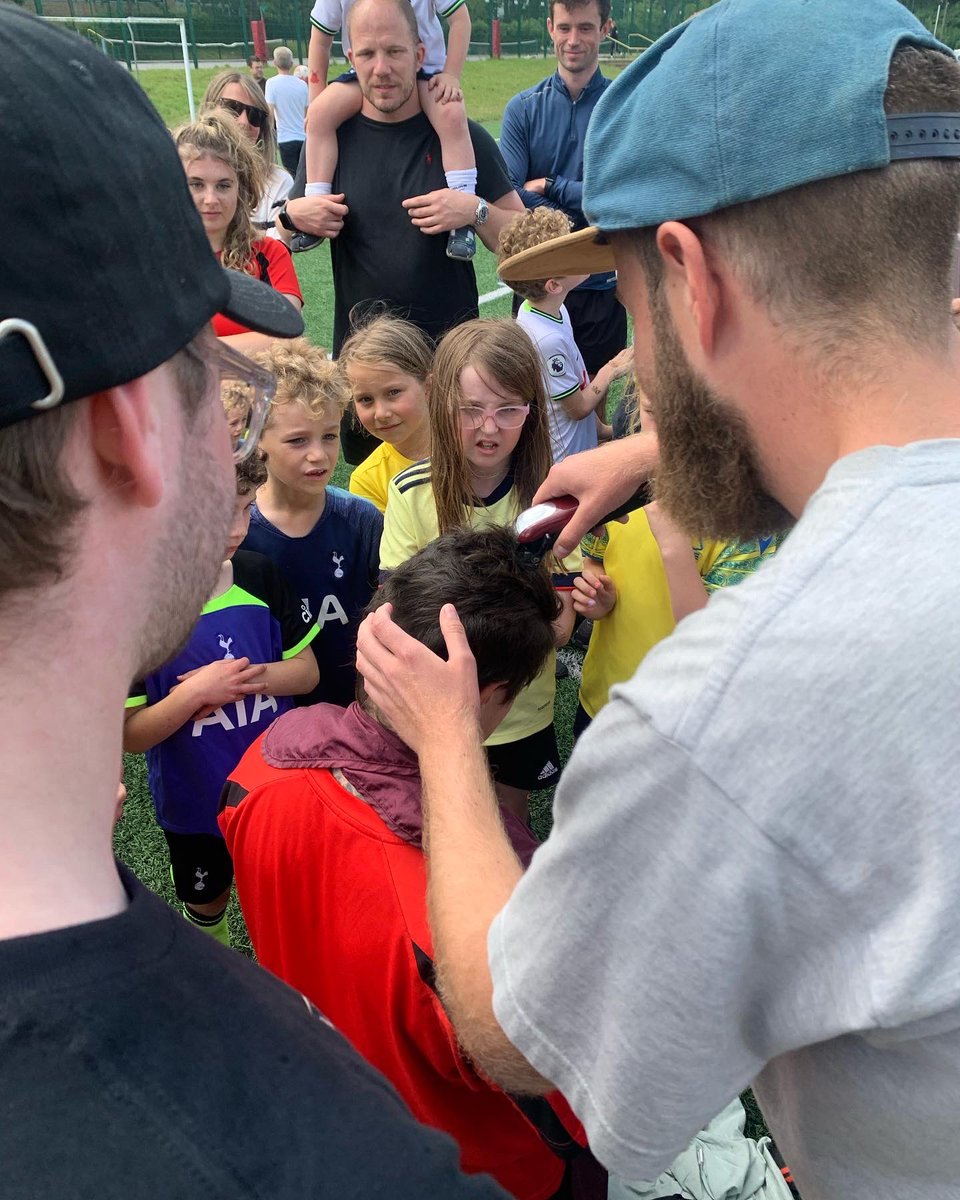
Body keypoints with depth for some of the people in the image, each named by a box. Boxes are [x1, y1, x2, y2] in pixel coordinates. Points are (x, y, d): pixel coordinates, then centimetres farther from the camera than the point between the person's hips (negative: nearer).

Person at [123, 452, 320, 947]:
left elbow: (307, 669, -3)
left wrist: (251, 677, -22)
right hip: (193, 801, -2)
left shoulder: (259, 576, -11)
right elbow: (128, 734, -18)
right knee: (206, 900, 25)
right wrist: (195, 693, -32)